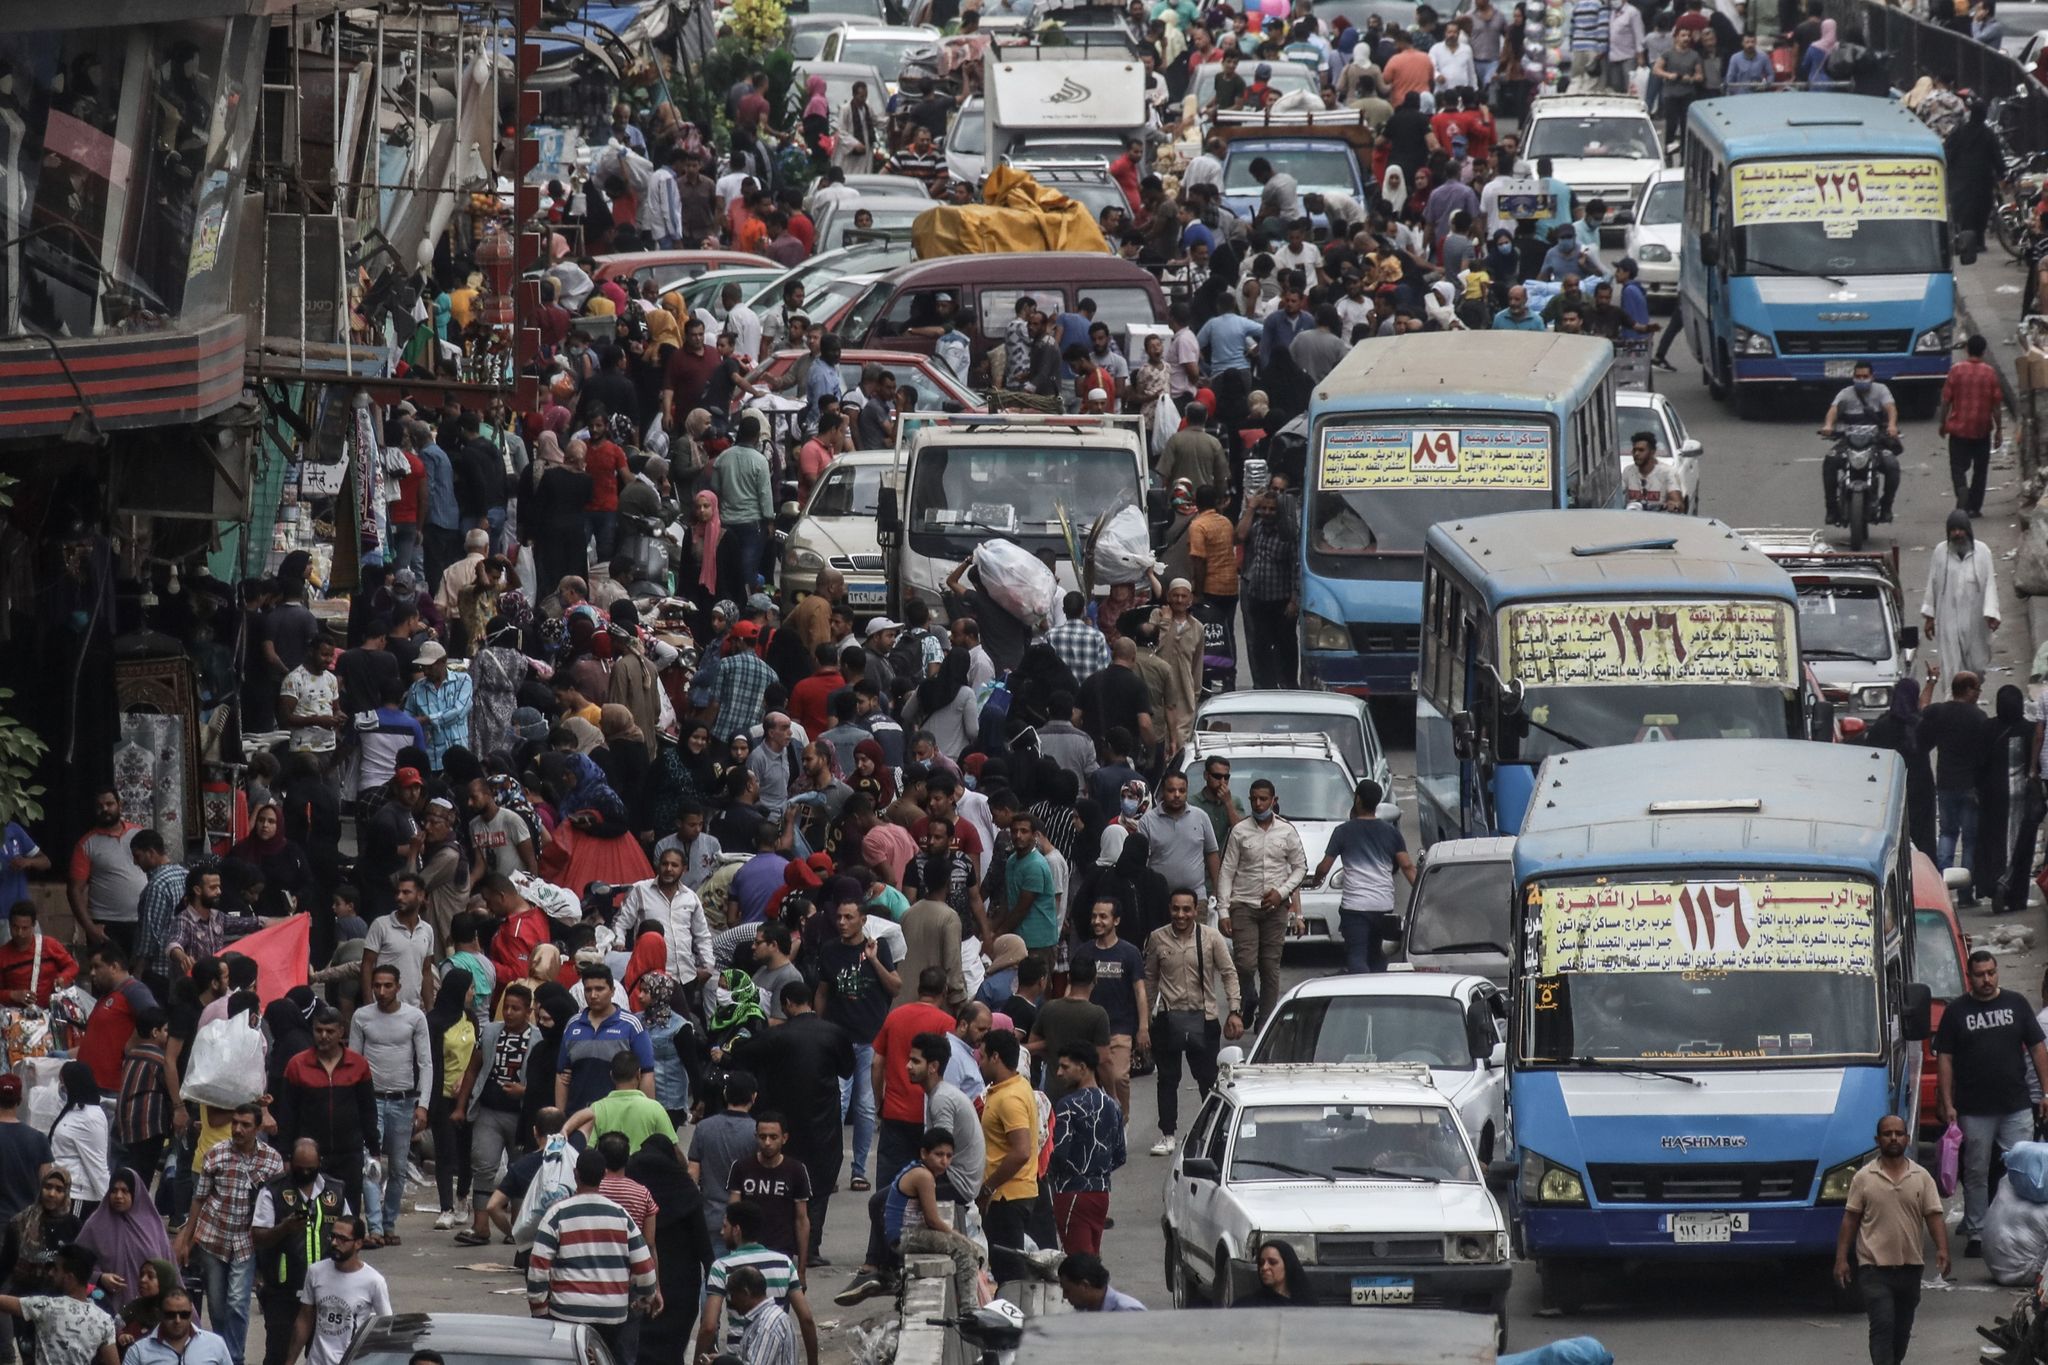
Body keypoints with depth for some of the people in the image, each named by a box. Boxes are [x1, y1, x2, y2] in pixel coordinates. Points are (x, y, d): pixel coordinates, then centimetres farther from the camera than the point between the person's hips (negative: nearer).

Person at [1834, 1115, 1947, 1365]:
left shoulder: (1921, 1177, 5)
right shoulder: (1864, 1178, -1)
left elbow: (1934, 1216, 1)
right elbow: (1850, 1220, 2)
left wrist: (1942, 1249, -14)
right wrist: (1841, 1258, -4)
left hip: (1911, 1265, 3)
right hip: (1874, 1268, -3)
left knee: (1902, 1328, 15)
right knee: (1882, 1325, -15)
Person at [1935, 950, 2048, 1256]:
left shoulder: (2016, 1003, 8)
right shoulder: (1956, 1011, 3)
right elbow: (1944, 1059, 2)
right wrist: (1947, 1104, -5)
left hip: (2016, 1107, 1)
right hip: (1974, 1112, -1)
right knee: (1976, 1174, 4)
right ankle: (1975, 1235, 11)